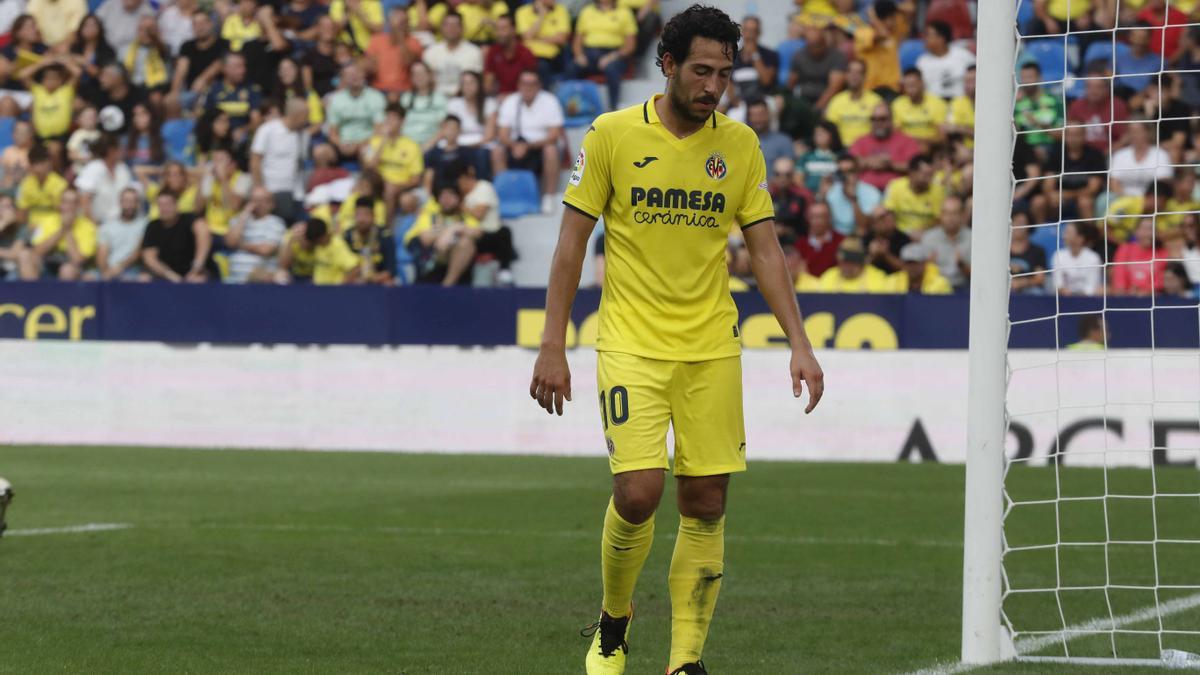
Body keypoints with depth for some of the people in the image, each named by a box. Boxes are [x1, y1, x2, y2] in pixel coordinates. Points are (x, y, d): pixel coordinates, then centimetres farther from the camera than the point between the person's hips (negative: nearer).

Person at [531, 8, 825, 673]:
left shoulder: (740, 144, 4)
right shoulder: (612, 135, -4)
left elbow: (765, 248, 7)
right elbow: (572, 241, 0)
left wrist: (799, 343, -2)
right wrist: (552, 346, -4)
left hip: (712, 349, 3)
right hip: (631, 345, -3)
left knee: (705, 506, 0)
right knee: (638, 493, -14)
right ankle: (613, 617, 13)